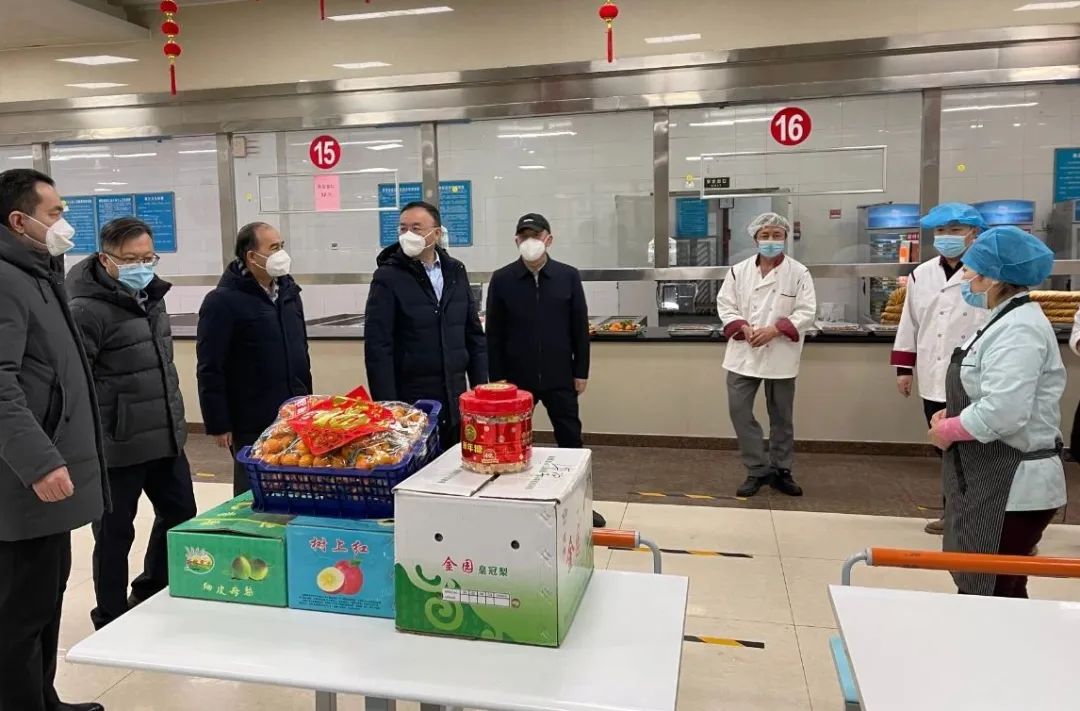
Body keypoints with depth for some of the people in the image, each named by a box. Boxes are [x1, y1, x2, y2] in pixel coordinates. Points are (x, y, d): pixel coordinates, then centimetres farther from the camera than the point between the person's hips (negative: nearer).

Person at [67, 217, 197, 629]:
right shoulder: (88, 310, -17)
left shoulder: (151, 295, 9)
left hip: (166, 439, 8)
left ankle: (152, 593, 41)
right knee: (115, 533, 7)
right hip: (118, 448, -8)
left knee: (181, 514, 19)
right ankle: (112, 622, 26)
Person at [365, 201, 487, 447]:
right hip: (409, 401, -4)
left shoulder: (455, 272, 7)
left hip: (454, 399, 5)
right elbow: (377, 347, -11)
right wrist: (387, 406, -15)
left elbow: (474, 335, 12)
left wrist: (481, 388, 7)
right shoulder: (387, 277, -7)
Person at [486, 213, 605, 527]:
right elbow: (494, 334, 0)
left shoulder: (568, 276, 0)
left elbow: (580, 329, 3)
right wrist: (497, 378, -3)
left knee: (570, 439, 8)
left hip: (560, 377, 1)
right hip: (516, 378, 0)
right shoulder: (502, 279, -2)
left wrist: (581, 372, 1)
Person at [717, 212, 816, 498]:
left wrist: (774, 330, -20)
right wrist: (743, 328, -15)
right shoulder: (739, 270, 3)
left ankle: (781, 471, 27)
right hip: (744, 353, 2)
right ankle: (758, 470, 14)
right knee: (739, 411, -1)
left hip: (780, 356, -1)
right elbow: (725, 304, 2)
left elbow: (806, 312, -7)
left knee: (782, 417, 10)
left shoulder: (799, 273, -3)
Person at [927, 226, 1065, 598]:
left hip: (1012, 486, -11)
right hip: (994, 480, 11)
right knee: (1001, 591, 21)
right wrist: (950, 414, 3)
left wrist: (947, 431, -15)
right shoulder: (1007, 320, 12)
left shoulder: (1019, 331, -21)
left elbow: (1002, 412, -30)